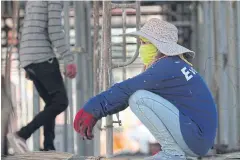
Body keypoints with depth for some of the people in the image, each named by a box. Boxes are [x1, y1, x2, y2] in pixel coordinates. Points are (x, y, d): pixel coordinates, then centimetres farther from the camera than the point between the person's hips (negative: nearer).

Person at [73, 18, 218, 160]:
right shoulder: (175, 65, 15)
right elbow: (127, 92, 12)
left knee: (138, 98, -17)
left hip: (195, 137, -10)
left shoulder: (166, 67, -14)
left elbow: (126, 89, -20)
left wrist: (93, 108, -17)